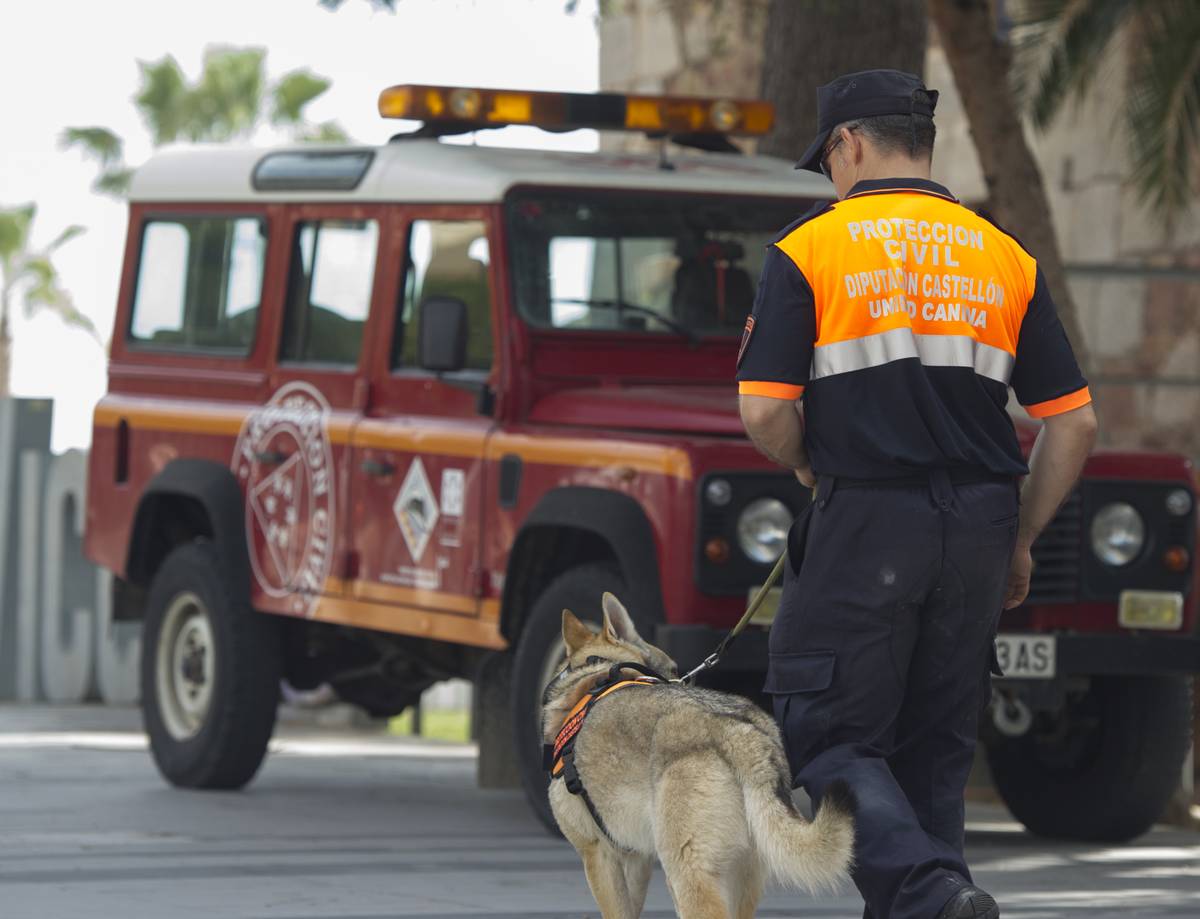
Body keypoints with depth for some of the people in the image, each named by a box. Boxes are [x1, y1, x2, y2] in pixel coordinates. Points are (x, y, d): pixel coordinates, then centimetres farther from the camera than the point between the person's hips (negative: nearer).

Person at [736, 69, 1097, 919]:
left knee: (828, 738, 0)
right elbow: (1073, 423, 7)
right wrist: (1019, 542, 16)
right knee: (934, 750, 13)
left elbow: (766, 412, -8)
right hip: (977, 529, 5)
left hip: (865, 527, -4)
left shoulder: (809, 250, -2)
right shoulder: (1005, 259, 10)